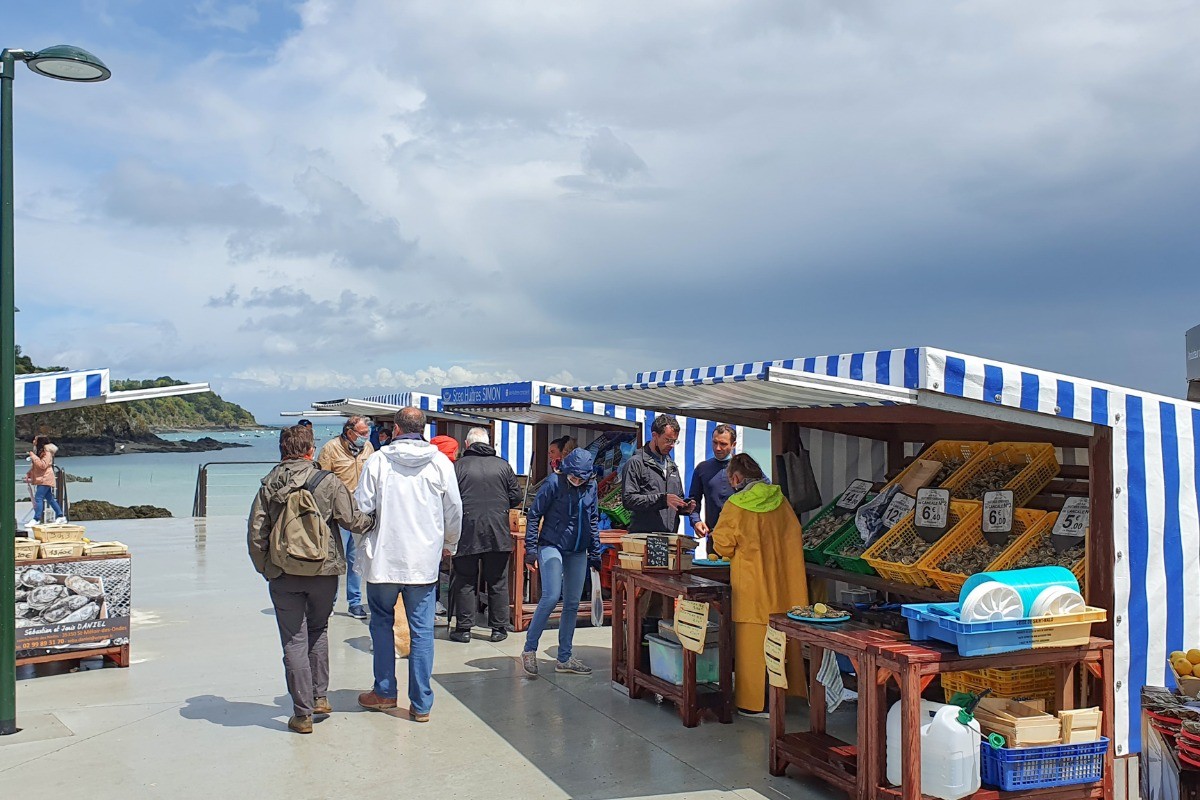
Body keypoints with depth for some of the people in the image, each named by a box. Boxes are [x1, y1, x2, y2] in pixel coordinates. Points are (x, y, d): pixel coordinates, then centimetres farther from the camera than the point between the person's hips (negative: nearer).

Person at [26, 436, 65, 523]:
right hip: (41, 479, 10)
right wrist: (28, 474, 13)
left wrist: (33, 456, -21)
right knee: (50, 498, 12)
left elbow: (43, 465, -24)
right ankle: (60, 516, 16)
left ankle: (36, 519, -13)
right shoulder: (38, 451, 17)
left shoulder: (47, 452, -14)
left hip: (45, 479, -10)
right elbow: (35, 466, 25)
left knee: (38, 498, -14)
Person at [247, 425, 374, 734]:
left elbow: (256, 534, 0)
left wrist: (265, 569, 11)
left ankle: (302, 713, 7)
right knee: (318, 631, 22)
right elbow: (353, 520, -7)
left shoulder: (268, 486, 0)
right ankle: (320, 697, 24)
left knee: (294, 642, 5)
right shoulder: (327, 482, -7)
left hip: (283, 576, 0)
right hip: (324, 572, 0)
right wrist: (375, 519, 12)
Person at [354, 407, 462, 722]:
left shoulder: (378, 460, -7)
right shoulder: (441, 463, -2)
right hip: (425, 560, 1)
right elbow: (454, 510, 4)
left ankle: (384, 692, 23)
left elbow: (361, 508, -6)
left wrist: (368, 536, 16)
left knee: (382, 622, 17)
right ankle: (421, 703, 8)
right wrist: (449, 544, 21)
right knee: (422, 629, 5)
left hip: (383, 558, -1)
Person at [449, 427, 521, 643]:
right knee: (498, 583, 9)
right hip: (498, 534, 2)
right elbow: (516, 497, 5)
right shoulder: (503, 465, 2)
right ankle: (499, 628, 14)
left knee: (465, 582, 8)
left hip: (467, 533, -1)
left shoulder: (458, 466, -4)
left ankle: (464, 628, 10)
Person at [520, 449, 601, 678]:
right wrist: (531, 548, -11)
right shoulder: (553, 483, -11)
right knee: (551, 597, -19)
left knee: (572, 604, 8)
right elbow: (534, 515, -6)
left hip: (578, 553, 6)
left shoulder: (590, 486, 4)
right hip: (552, 546, -5)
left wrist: (595, 553, 14)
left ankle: (564, 658, 17)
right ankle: (529, 649, -4)